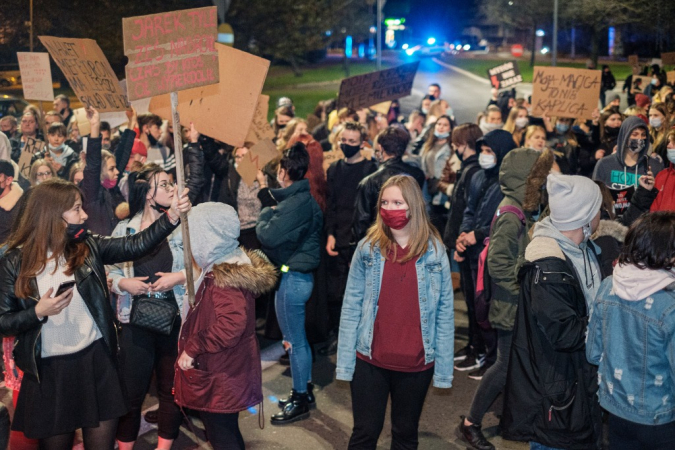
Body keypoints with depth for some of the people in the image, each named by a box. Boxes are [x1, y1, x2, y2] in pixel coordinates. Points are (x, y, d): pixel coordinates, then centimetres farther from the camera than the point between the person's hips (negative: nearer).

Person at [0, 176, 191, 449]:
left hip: (96, 361, 2)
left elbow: (136, 246, -6)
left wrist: (171, 216, -17)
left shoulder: (87, 247, 2)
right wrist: (38, 312, -20)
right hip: (50, 371, -2)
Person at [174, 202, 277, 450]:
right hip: (224, 373, 10)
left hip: (221, 379, -10)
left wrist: (193, 348, -27)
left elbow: (231, 324, -35)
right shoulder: (232, 264, 6)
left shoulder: (225, 277, -25)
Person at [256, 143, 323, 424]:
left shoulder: (296, 203, -22)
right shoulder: (304, 197, 9)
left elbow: (268, 236, -26)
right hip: (298, 274, 10)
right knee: (298, 338, 19)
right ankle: (305, 390, 31)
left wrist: (264, 215, -8)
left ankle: (300, 400, 12)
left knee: (294, 340, 1)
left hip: (292, 277, -10)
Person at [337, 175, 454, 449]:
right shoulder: (368, 247, -3)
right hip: (369, 360, 0)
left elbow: (445, 312, -1)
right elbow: (351, 306, -2)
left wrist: (444, 367, -3)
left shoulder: (434, 251, -3)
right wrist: (345, 360, -6)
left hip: (417, 364, 1)